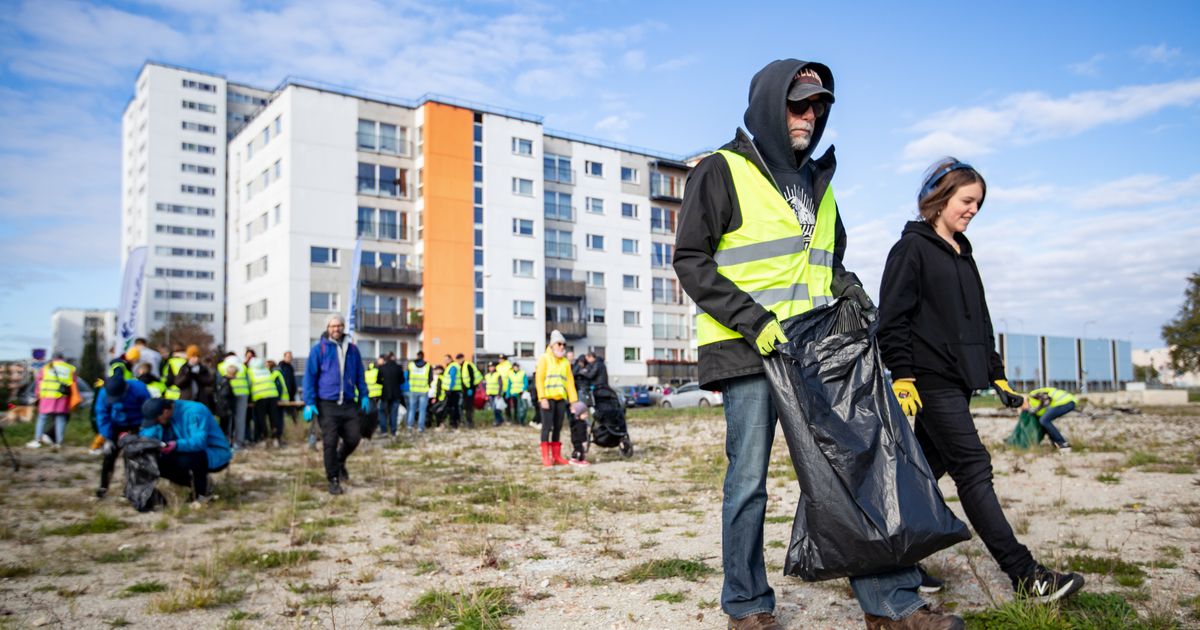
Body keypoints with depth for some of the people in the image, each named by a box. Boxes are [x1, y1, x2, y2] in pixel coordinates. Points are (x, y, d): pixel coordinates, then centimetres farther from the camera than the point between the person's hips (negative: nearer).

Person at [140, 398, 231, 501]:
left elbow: (199, 441, -36)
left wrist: (176, 445, -50)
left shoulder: (194, 412, -25)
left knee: (186, 460, -37)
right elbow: (148, 434, -5)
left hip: (216, 455, -8)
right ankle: (193, 486, 10)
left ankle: (204, 492, -8)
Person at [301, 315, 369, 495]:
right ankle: (333, 480, 12)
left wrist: (363, 395, 10)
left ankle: (340, 461, 35)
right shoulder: (319, 349, -2)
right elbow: (310, 376, -3)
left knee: (353, 439, 4)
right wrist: (309, 403, -8)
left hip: (348, 404, 3)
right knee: (330, 443, -1)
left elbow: (359, 374, 17)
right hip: (327, 404, -3)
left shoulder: (352, 349, 9)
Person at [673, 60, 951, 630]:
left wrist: (852, 295, 7)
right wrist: (751, 317, -17)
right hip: (748, 349, -6)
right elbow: (691, 261, -6)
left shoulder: (816, 181, 21)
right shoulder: (722, 171, 1)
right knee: (749, 480, 1)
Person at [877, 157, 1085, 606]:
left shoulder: (962, 254, 19)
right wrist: (902, 377, -18)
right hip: (930, 380, -9)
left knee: (928, 468, 10)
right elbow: (892, 319, -13)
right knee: (974, 470, -8)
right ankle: (1025, 576, -5)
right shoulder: (911, 249, -6)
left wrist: (996, 374, 20)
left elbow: (979, 321, 23)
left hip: (957, 381, 9)